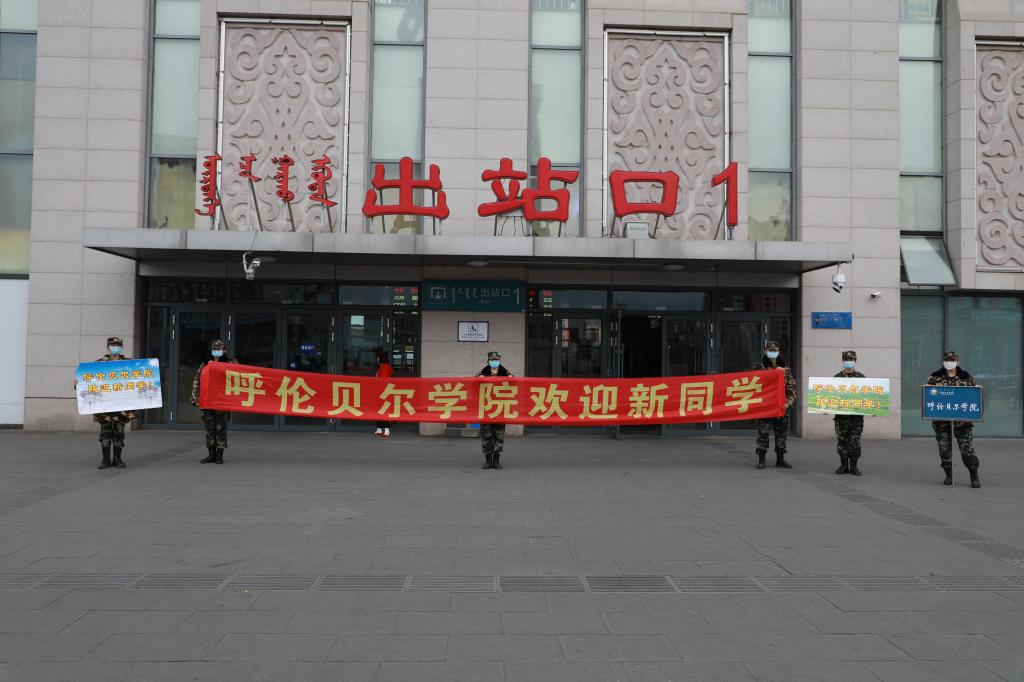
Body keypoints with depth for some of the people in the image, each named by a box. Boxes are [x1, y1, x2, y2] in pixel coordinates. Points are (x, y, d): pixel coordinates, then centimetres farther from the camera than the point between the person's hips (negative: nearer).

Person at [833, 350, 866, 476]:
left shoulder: (861, 378, 6)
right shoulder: (837, 377, 7)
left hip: (857, 415, -1)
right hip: (841, 414, 1)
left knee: (855, 441, 1)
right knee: (842, 441, 3)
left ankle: (854, 466, 8)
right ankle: (844, 465, 12)